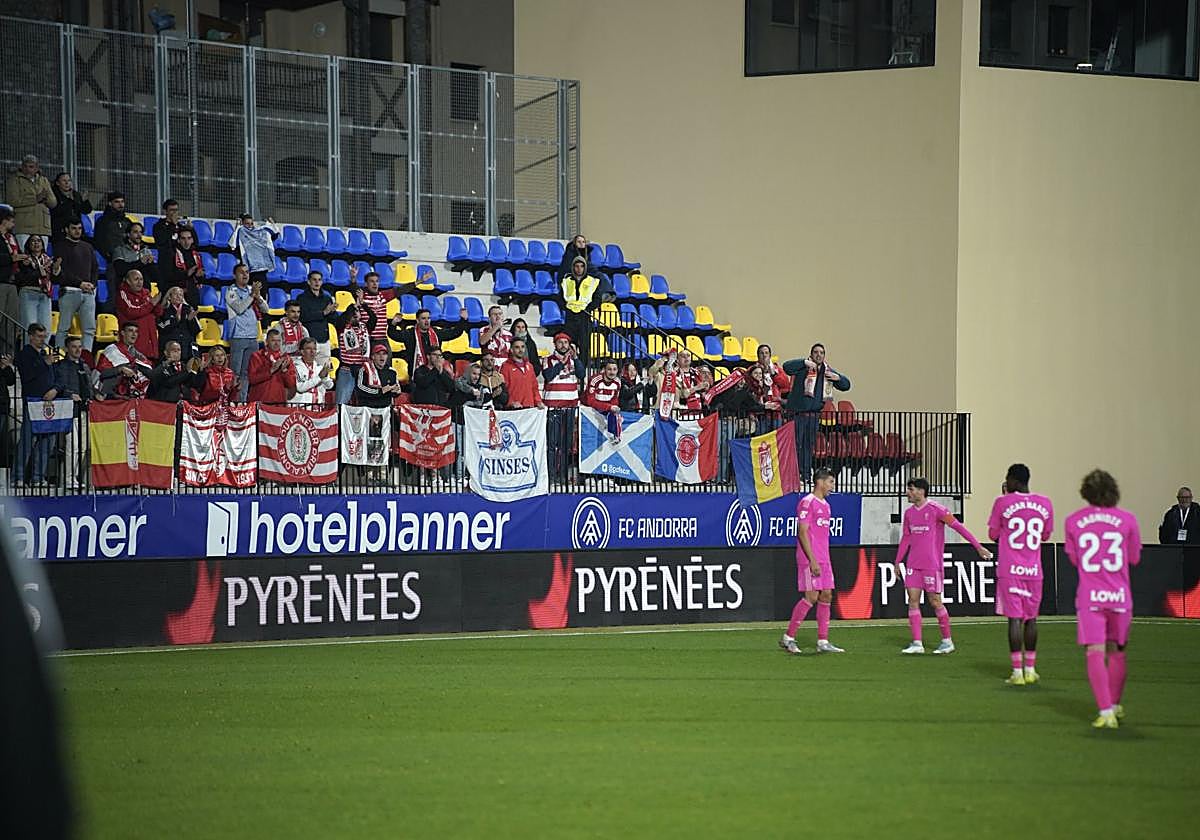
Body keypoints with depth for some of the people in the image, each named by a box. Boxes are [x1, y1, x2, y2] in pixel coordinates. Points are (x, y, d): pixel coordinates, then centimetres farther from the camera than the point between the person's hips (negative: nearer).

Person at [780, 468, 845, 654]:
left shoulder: (825, 505, 17)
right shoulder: (807, 503, -11)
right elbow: (803, 533, -16)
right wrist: (812, 560, -20)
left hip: (823, 559, 9)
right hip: (809, 559, -9)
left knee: (826, 596, 5)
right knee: (811, 597, -10)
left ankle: (823, 642, 7)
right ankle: (788, 638, -2)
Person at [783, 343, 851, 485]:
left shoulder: (827, 371, 14)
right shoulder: (803, 368, -2)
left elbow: (846, 385, 21)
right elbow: (786, 367, -19)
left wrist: (838, 378, -1)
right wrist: (805, 362, -21)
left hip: (814, 413, 5)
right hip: (798, 411, -5)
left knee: (809, 445, 10)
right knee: (796, 443, -7)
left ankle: (806, 475, 17)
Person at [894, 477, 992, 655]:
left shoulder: (936, 510, -9)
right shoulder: (909, 513, 11)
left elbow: (958, 527, -10)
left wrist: (978, 547, -13)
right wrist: (898, 562, 20)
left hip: (932, 564, -6)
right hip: (913, 565, 6)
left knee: (935, 601, -3)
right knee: (913, 600, -1)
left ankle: (947, 641, 9)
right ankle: (917, 643, 1)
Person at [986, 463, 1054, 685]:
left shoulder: (1003, 502, -5)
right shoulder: (1044, 504, 5)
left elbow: (993, 535, 6)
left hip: (1009, 570, -3)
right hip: (1034, 571, 3)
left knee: (1014, 618, -4)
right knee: (1031, 619, 12)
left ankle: (1017, 672, -7)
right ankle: (1030, 669, 15)